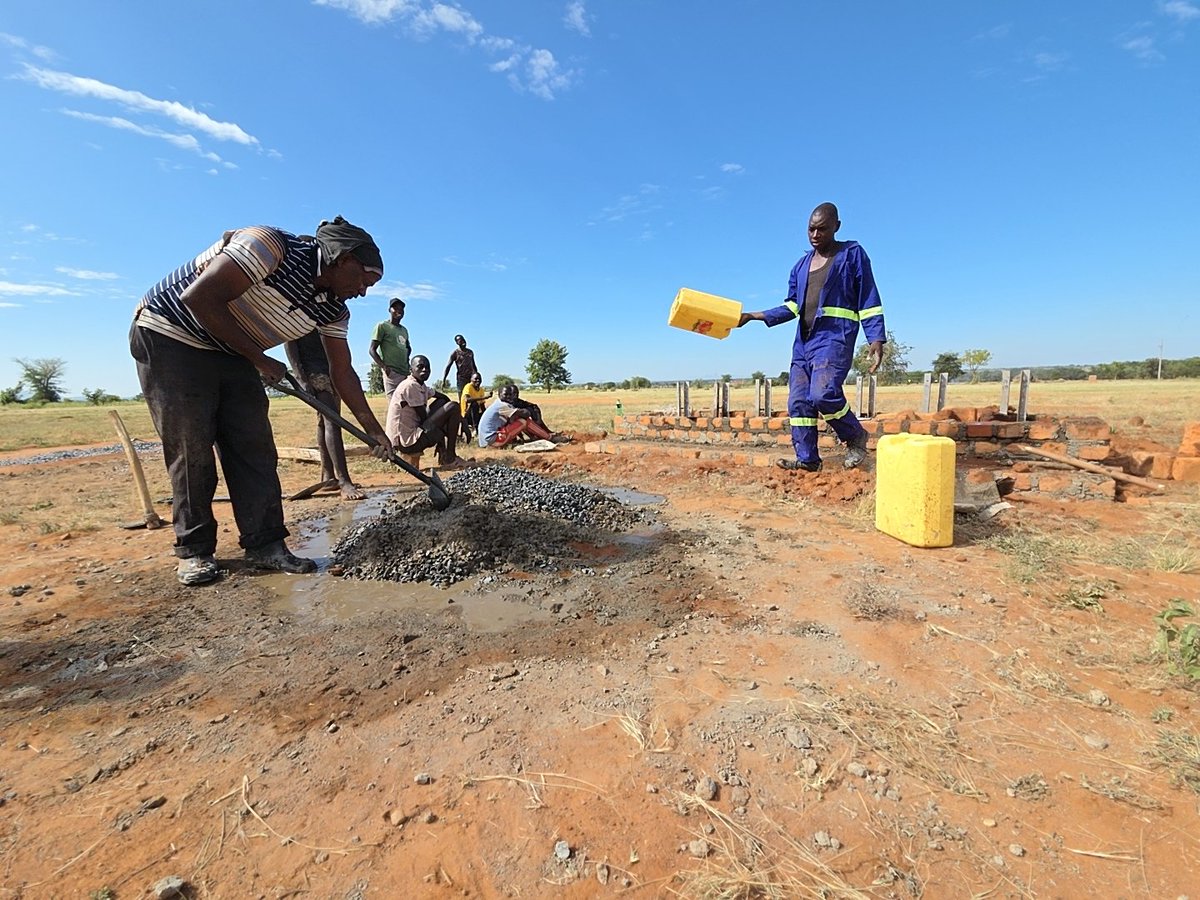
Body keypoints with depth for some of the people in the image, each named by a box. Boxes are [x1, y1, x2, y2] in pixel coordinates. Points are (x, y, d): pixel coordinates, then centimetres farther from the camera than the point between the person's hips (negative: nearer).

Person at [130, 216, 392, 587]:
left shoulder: (333, 309, -3)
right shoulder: (271, 246, -25)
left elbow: (342, 372, 0)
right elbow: (199, 298, -29)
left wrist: (375, 431, -3)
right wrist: (259, 358, -22)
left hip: (231, 353, 7)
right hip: (169, 336, -6)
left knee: (255, 447, -3)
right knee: (190, 449, -7)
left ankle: (265, 545, 2)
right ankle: (194, 550, 7)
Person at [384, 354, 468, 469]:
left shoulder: (421, 386, 12)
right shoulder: (410, 386, -15)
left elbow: (444, 398, 18)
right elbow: (424, 418, -14)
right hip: (408, 442, -9)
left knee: (441, 402, 20)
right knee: (453, 407, -10)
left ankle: (443, 455, 15)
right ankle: (450, 459, -3)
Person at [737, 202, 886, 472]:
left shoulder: (853, 254, 4)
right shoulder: (801, 265, 19)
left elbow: (869, 303, 1)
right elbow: (792, 307, 14)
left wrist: (876, 341, -9)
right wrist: (754, 316, 3)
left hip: (835, 338, -6)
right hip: (803, 341, 6)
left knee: (823, 394, -23)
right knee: (798, 401, -1)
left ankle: (855, 437, 3)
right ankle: (807, 459, 6)